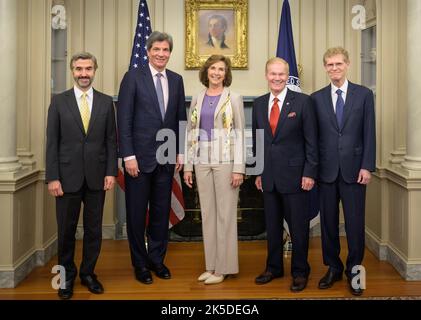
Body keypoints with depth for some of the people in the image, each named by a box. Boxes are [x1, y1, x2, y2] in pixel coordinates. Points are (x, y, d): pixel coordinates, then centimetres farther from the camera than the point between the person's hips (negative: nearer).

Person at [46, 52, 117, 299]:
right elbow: (52, 142, -1)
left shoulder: (106, 102, 5)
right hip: (68, 176, -1)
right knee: (66, 229, 7)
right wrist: (52, 177, -7)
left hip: (96, 176, 1)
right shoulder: (59, 101, 2)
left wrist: (111, 172, -2)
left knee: (94, 229, 8)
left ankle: (88, 273, 25)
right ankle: (67, 275, 24)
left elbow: (111, 140, 6)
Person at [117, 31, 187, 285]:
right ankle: (140, 263, 21)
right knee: (137, 212, 6)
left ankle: (157, 259, 26)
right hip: (139, 156, -4)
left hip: (166, 157, 4)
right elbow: (124, 119, -8)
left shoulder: (176, 80, 9)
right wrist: (128, 155, -13)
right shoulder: (133, 77, -4)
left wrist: (181, 152, 7)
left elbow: (180, 119, 12)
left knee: (162, 211, 11)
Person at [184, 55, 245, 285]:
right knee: (207, 214, 9)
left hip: (225, 162, -4)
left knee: (225, 214, 0)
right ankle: (211, 265, 19)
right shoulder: (197, 99, 10)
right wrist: (188, 166, 7)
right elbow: (191, 132, 12)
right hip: (202, 163, 4)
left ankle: (223, 267, 10)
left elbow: (240, 134, -5)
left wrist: (239, 168, -13)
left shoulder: (233, 98, -2)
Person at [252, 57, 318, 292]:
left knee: (298, 226, 5)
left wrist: (310, 173, -10)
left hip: (295, 174, -4)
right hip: (269, 177, 4)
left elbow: (311, 140, -6)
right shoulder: (259, 104, 8)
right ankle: (274, 267, 30)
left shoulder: (303, 101, -5)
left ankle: (300, 271, 21)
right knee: (272, 225, 14)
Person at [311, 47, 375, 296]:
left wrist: (367, 167, -7)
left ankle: (354, 271, 18)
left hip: (354, 169, -1)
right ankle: (333, 268, 22)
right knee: (328, 222, 8)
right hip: (327, 170, 1)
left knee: (355, 223, 3)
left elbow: (369, 134, 0)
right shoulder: (316, 98, 6)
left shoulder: (364, 94, 4)